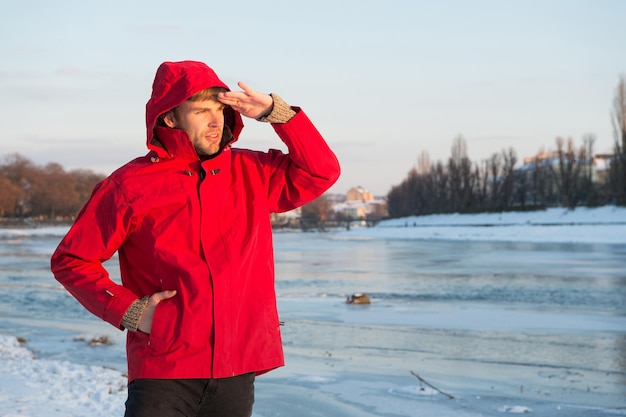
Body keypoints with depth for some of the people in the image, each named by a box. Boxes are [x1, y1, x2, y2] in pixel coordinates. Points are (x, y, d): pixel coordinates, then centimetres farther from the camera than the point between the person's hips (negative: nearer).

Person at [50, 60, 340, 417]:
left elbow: (322, 171, 6)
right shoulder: (129, 185, -2)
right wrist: (126, 310, -8)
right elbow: (70, 260, 3)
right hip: (164, 370, -3)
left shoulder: (252, 174, 8)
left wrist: (274, 112, -3)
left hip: (237, 373, 4)